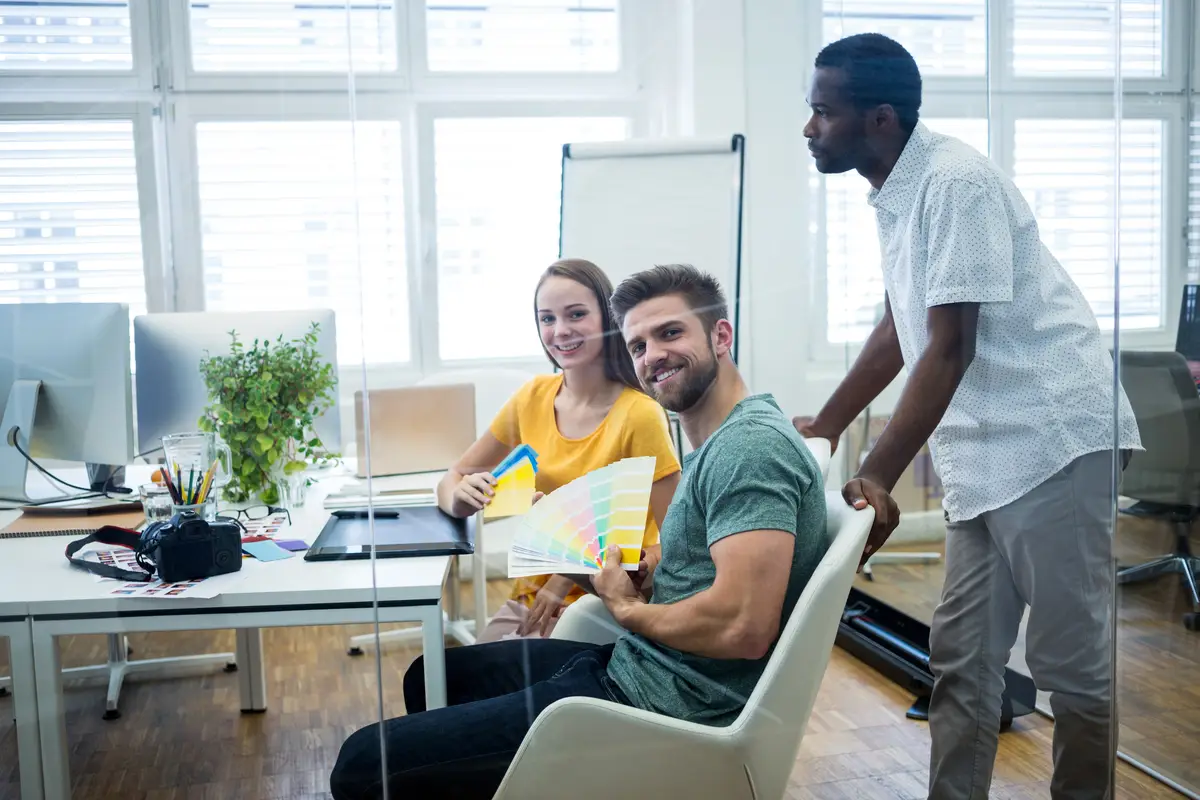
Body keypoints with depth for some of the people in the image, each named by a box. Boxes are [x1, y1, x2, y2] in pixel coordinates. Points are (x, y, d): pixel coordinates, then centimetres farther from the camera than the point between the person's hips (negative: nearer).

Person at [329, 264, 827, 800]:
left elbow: (743, 626, -29)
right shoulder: (716, 444, 15)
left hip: (668, 705, -11)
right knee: (430, 677, 26)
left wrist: (628, 608, -12)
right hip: (632, 665, 11)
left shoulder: (751, 443, -19)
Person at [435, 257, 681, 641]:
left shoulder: (639, 414, -15)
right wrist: (461, 497, -14)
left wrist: (574, 574, -24)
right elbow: (451, 479, 9)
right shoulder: (533, 397, 2)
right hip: (528, 601, 5)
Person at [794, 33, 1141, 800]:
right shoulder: (897, 193, 10)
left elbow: (951, 348, -22)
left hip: (1050, 440, -9)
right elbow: (900, 329, 20)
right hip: (986, 452, 9)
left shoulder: (956, 181, -17)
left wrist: (876, 477, -24)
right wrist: (824, 428, 26)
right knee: (962, 660, 12)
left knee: (1070, 658, 3)